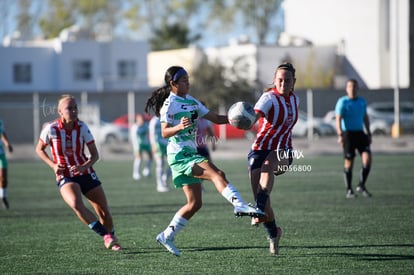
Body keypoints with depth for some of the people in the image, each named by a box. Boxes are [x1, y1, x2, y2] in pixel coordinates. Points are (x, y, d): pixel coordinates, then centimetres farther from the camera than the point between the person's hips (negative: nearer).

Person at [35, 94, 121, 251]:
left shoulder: (82, 127, -8)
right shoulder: (51, 129, -12)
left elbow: (95, 154, -2)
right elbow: (39, 149, 5)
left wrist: (84, 167, -22)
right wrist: (53, 165, -9)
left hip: (85, 173, 2)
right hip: (65, 177, -2)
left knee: (104, 211, -1)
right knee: (76, 204, -33)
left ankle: (111, 241, 26)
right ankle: (107, 235, -26)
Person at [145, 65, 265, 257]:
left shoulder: (191, 101, 17)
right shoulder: (169, 104, -7)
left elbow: (215, 118, 17)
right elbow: (164, 132, -17)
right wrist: (179, 127, -37)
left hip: (191, 154, 9)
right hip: (180, 155, -9)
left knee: (195, 203, 7)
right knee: (217, 173, -29)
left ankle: (167, 236, 16)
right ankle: (239, 205, -48)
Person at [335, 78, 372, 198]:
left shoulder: (362, 101, 11)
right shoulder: (342, 102, -6)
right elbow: (338, 119, -14)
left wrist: (369, 133, 20)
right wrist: (340, 135, -25)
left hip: (360, 133, 5)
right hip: (348, 133, -5)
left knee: (367, 158, -10)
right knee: (348, 163, -1)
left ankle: (361, 186, 5)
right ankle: (349, 191, 10)